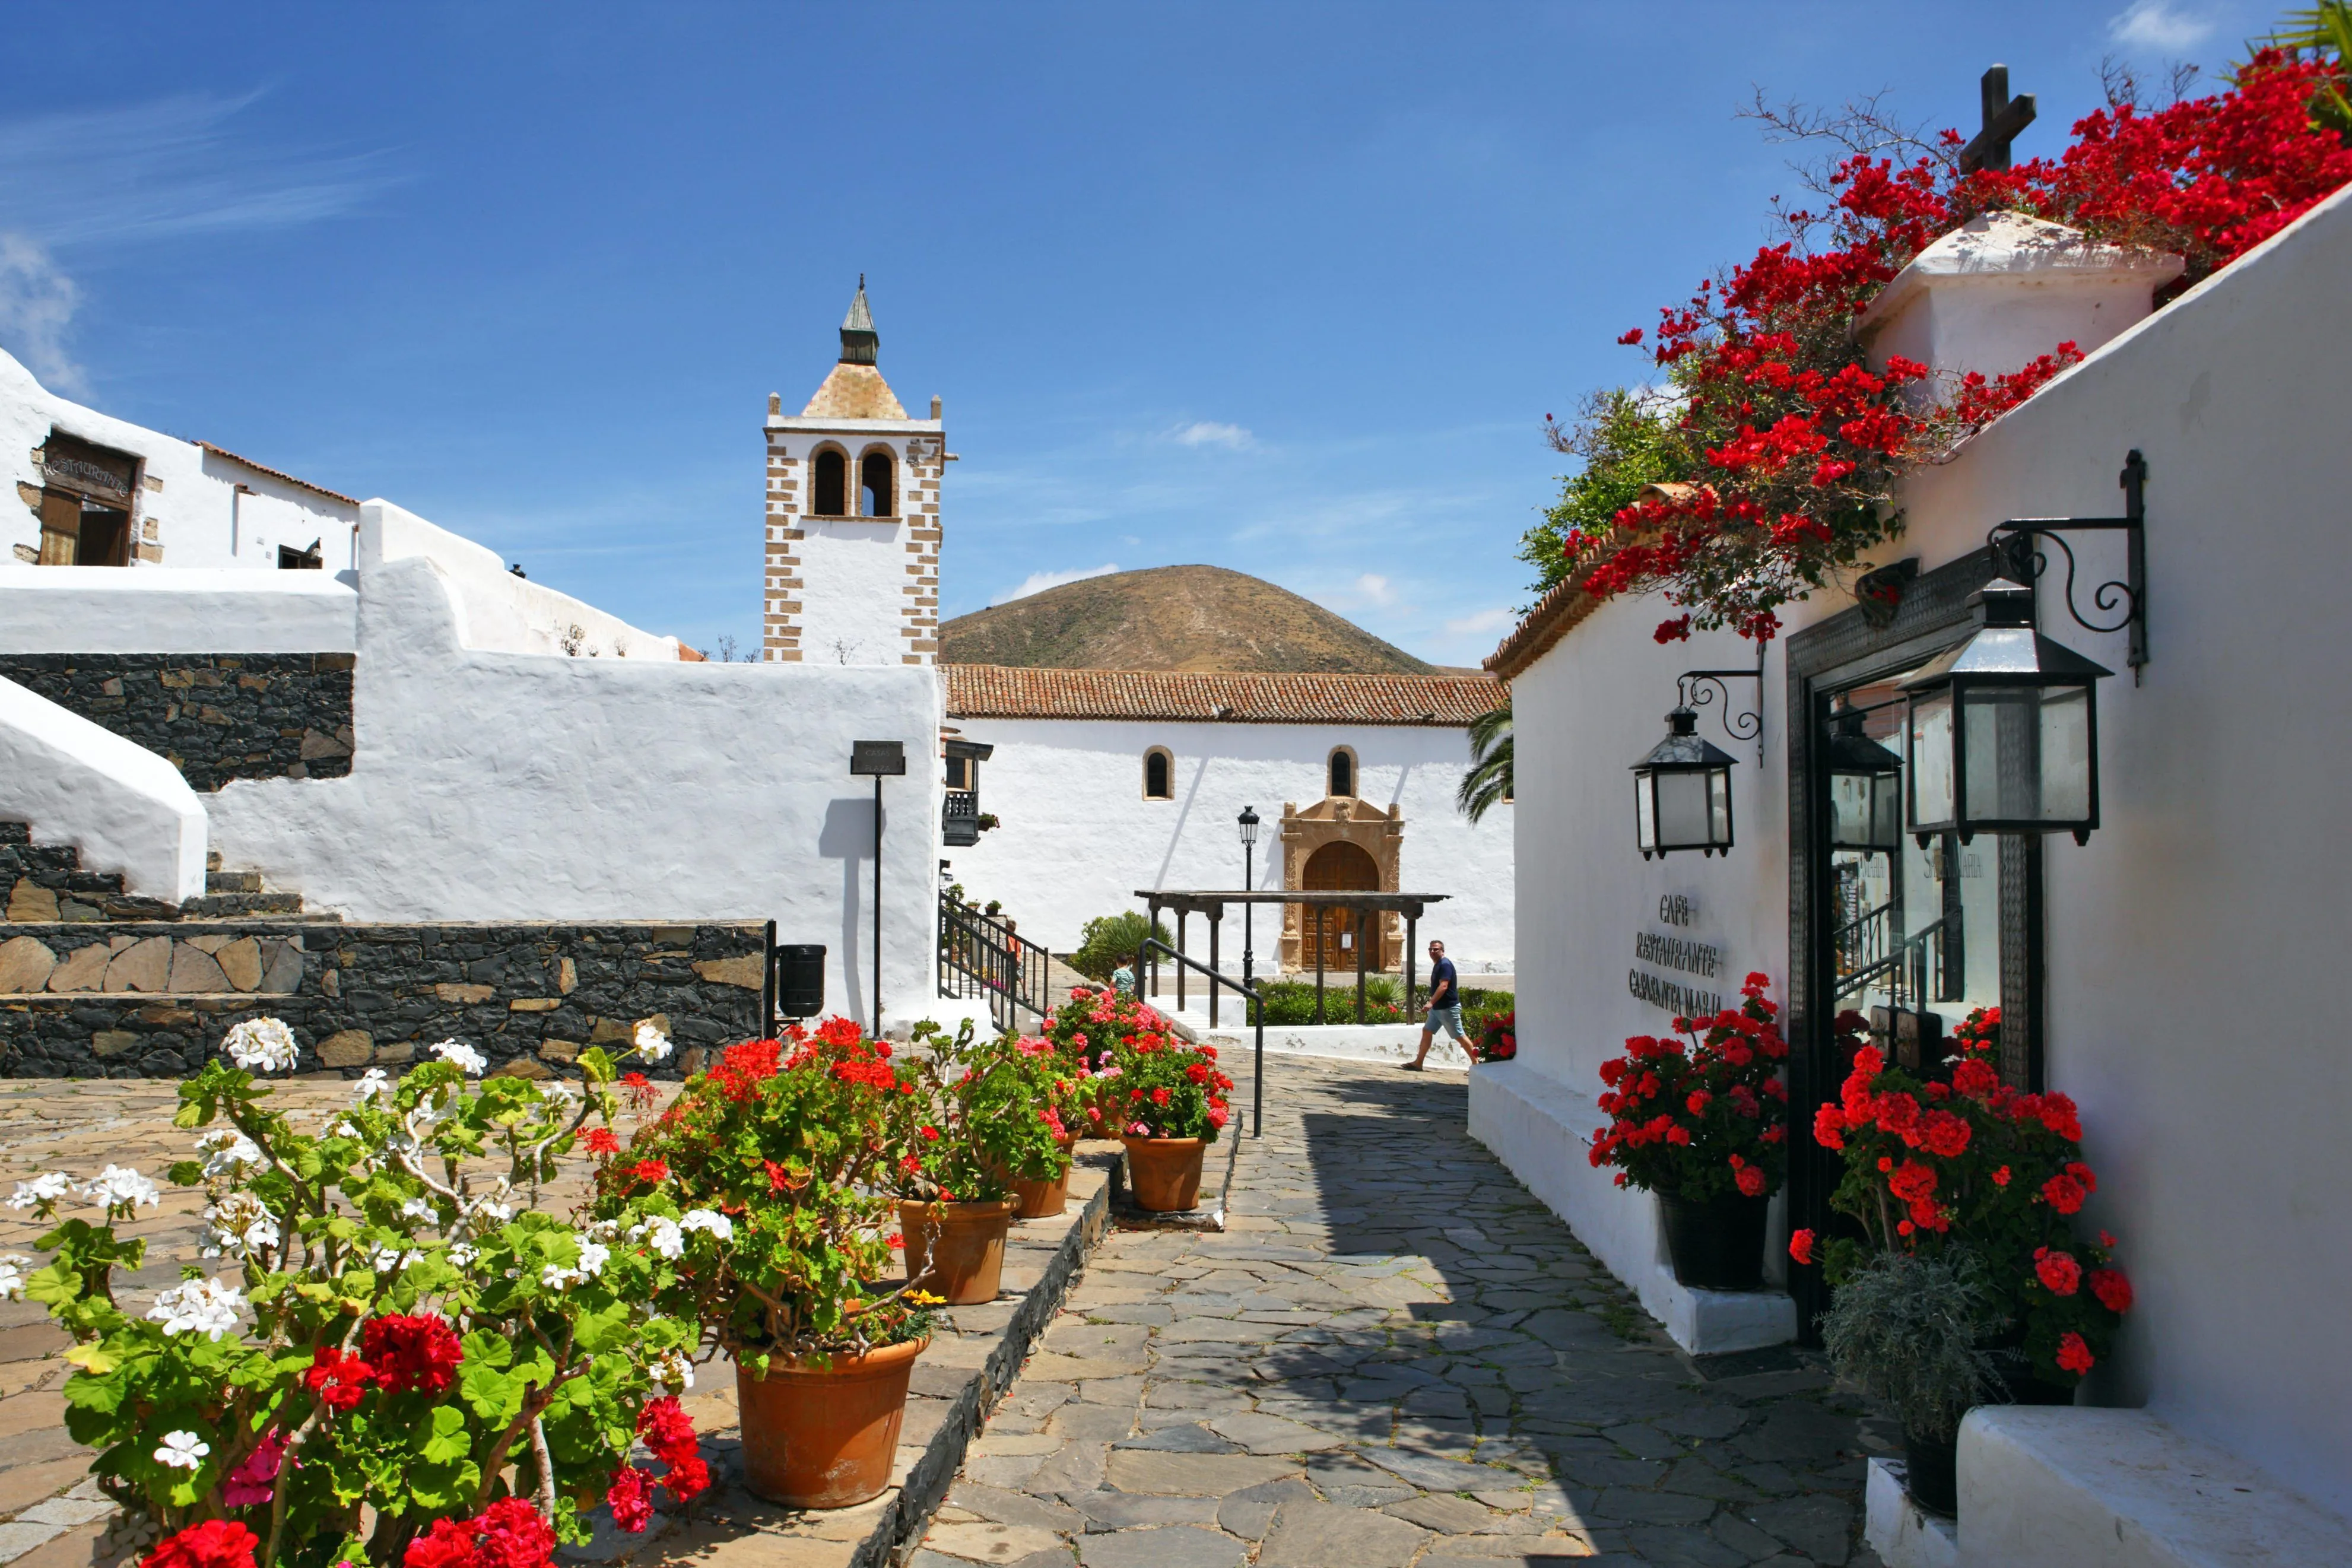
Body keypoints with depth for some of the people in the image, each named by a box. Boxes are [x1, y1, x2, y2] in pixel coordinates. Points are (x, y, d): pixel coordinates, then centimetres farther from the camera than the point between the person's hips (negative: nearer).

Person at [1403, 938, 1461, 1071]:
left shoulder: (1445, 964, -17)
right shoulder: (1437, 965, 13)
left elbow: (1443, 987, -27)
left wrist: (1431, 1003, -33)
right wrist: (1432, 1004, 21)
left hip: (1449, 1008, -10)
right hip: (1437, 1008, 10)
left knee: (1459, 1037, -4)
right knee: (1427, 1031, 6)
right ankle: (1419, 1063, 8)